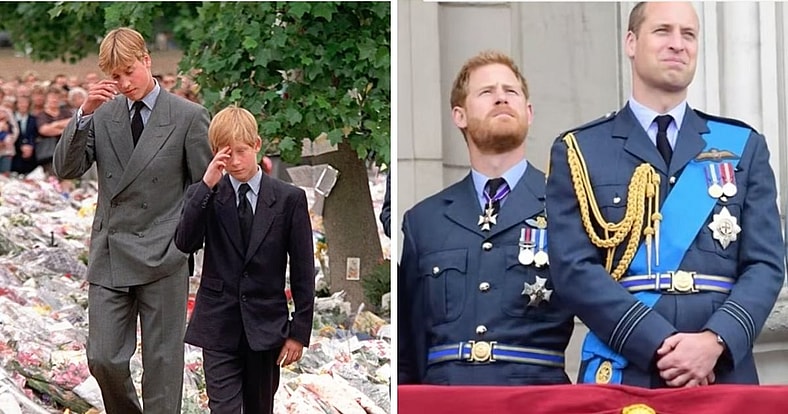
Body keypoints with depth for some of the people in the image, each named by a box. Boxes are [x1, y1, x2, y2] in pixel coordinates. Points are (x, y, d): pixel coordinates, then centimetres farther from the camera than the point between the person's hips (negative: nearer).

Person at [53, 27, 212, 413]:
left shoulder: (189, 117, -3)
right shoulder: (102, 114, 7)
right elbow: (66, 168, -1)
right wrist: (83, 114, -13)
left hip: (163, 259, -3)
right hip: (109, 257, 3)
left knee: (162, 363, 3)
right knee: (103, 359, 2)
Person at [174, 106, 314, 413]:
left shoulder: (289, 199, 0)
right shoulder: (203, 197, 3)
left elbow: (303, 272, 1)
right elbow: (185, 243, -14)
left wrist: (299, 331, -2)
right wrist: (207, 185, -19)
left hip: (266, 327, 1)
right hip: (219, 327, 0)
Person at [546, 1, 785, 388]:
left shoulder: (743, 146, 12)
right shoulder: (578, 151, 6)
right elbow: (574, 269, -5)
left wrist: (716, 340, -13)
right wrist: (658, 345, -15)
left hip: (724, 372, 2)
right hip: (620, 374, -1)